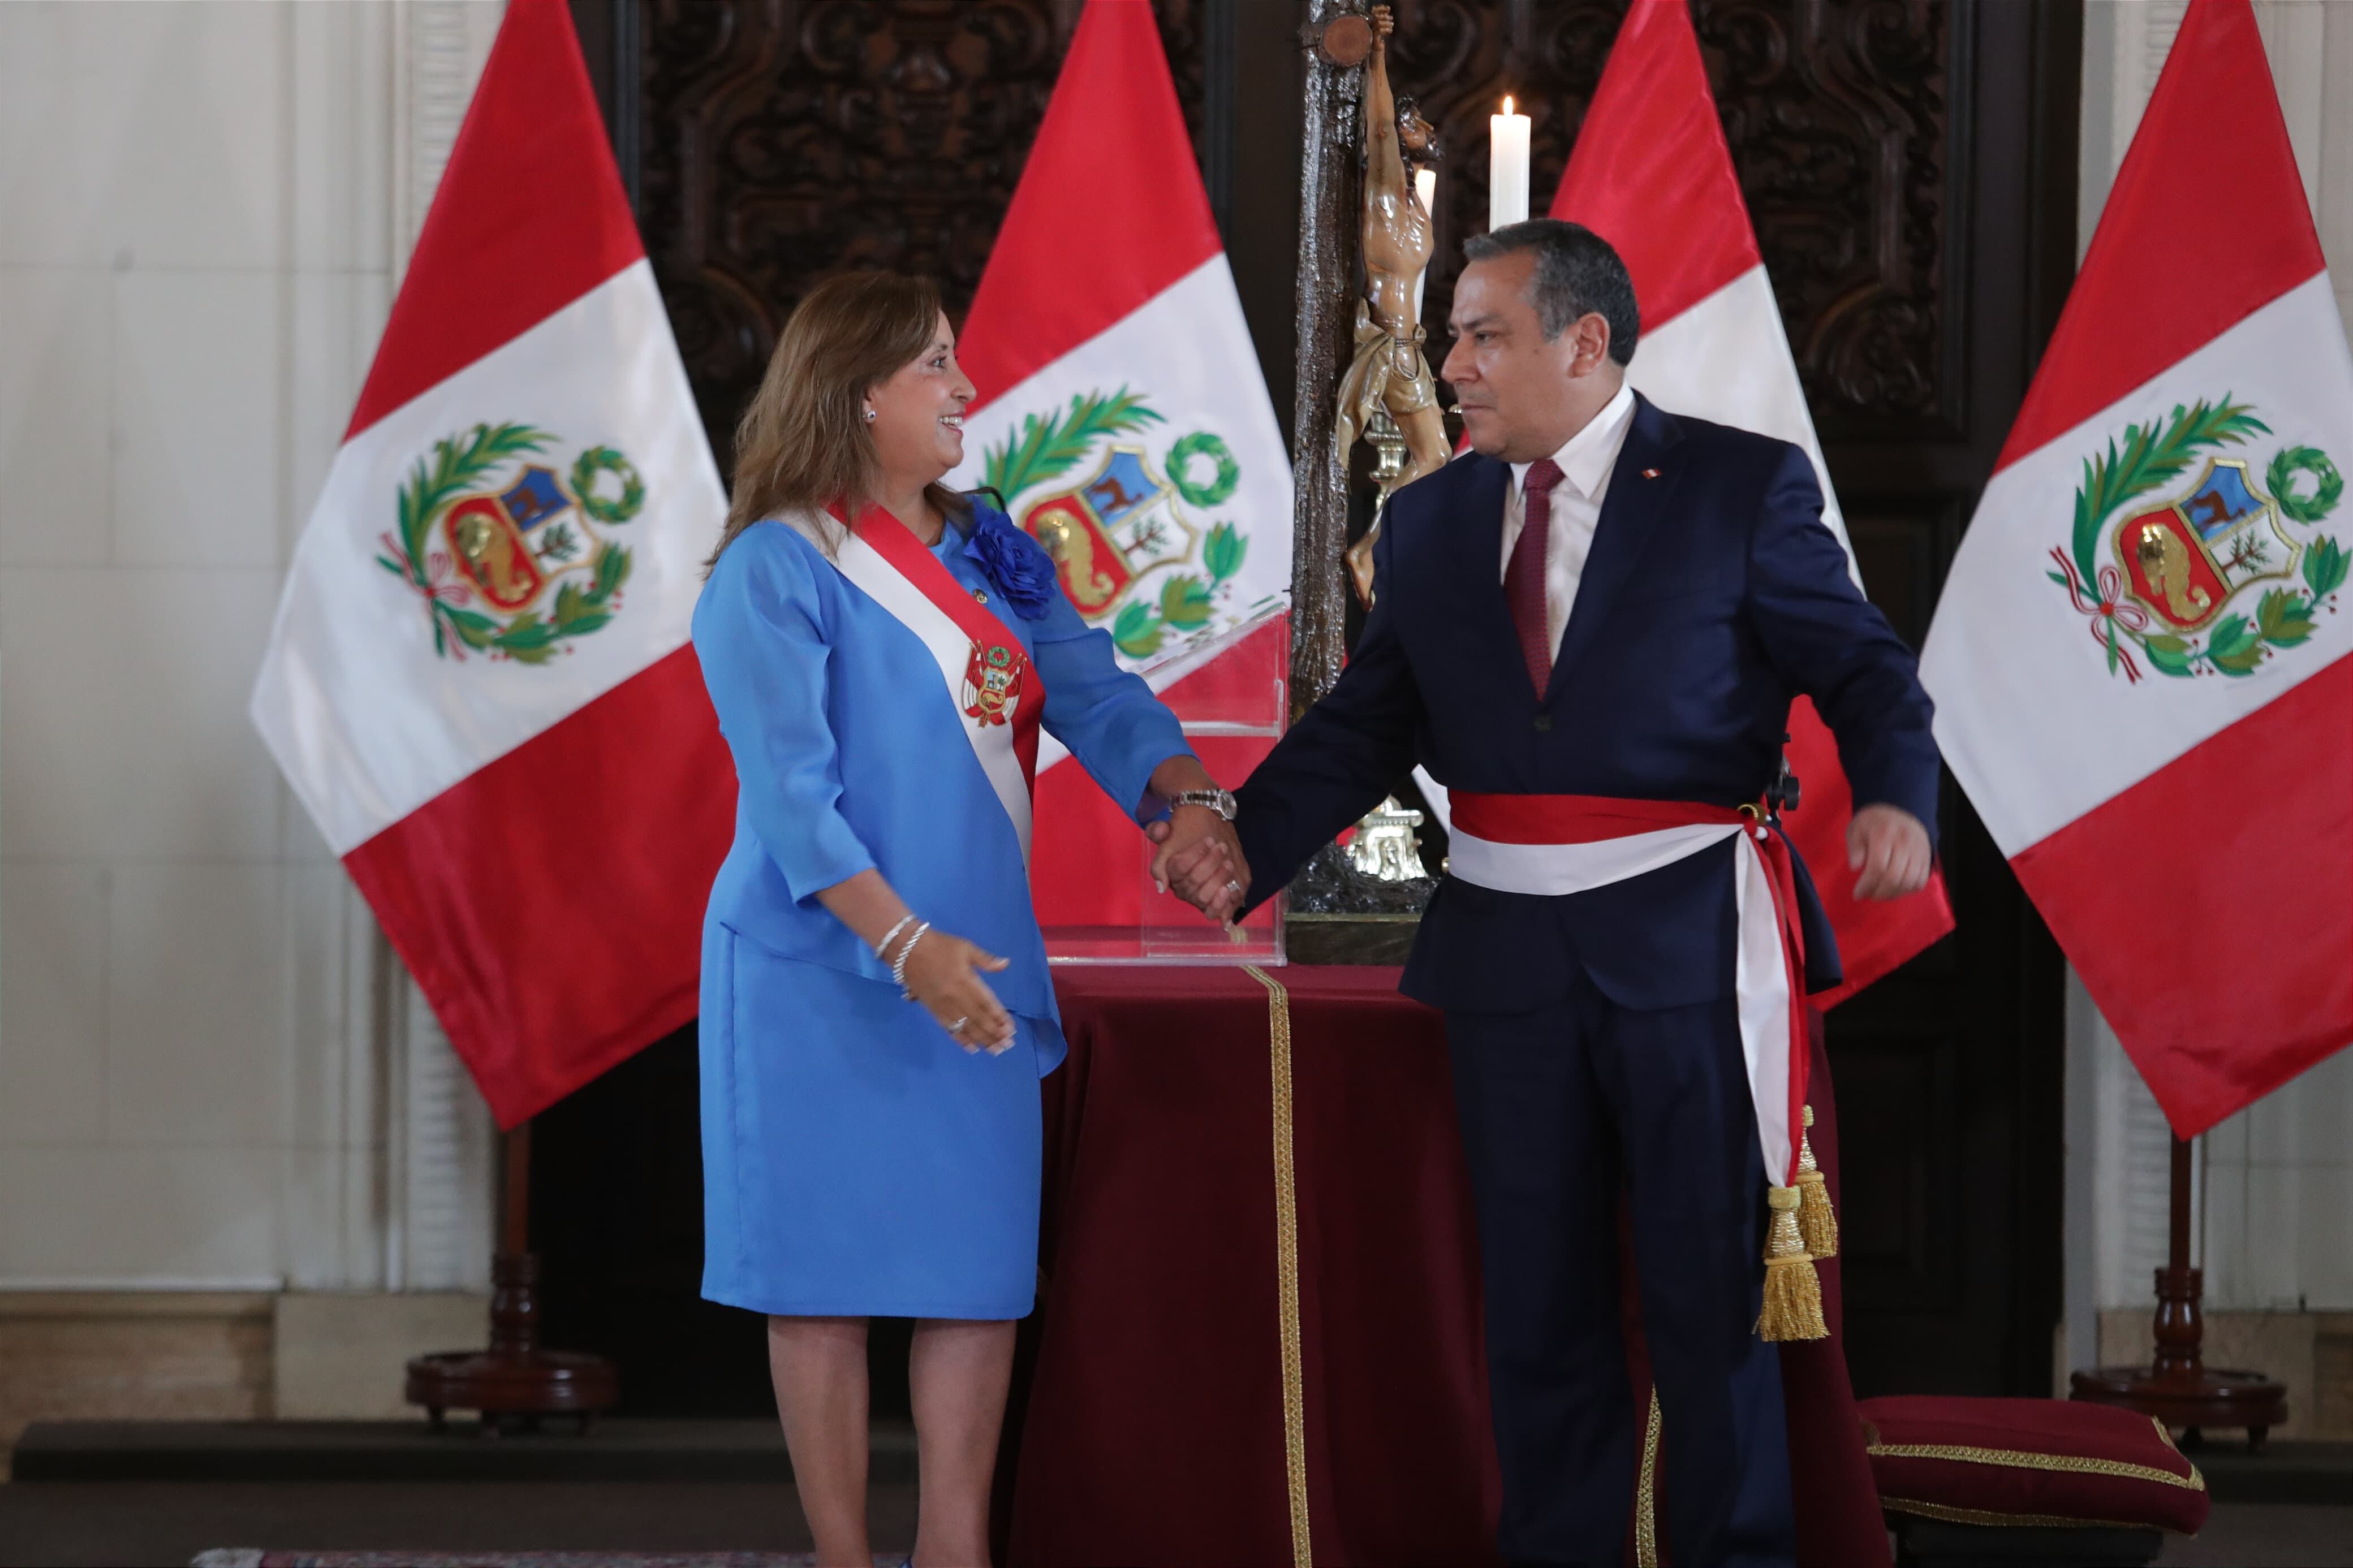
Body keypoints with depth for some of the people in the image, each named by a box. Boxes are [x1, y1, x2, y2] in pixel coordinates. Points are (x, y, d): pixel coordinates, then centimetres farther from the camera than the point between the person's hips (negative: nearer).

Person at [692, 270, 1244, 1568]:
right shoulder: (778, 570, -9)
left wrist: (1185, 798, -16)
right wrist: (904, 945, -25)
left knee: (983, 1262, 5)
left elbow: (1094, 693, 5)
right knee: (828, 1264, 0)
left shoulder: (991, 553, 12)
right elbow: (791, 791, -16)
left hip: (978, 963, 6)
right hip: (824, 974, -6)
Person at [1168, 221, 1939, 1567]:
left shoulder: (1744, 487, -2)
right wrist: (1244, 849, -5)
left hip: (1687, 944, -4)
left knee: (1711, 1288, 1)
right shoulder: (1432, 522, 11)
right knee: (1537, 1297, 10)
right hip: (1507, 946, 4)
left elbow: (1863, 669, -3)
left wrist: (1896, 798, -23)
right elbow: (1364, 725, 10)